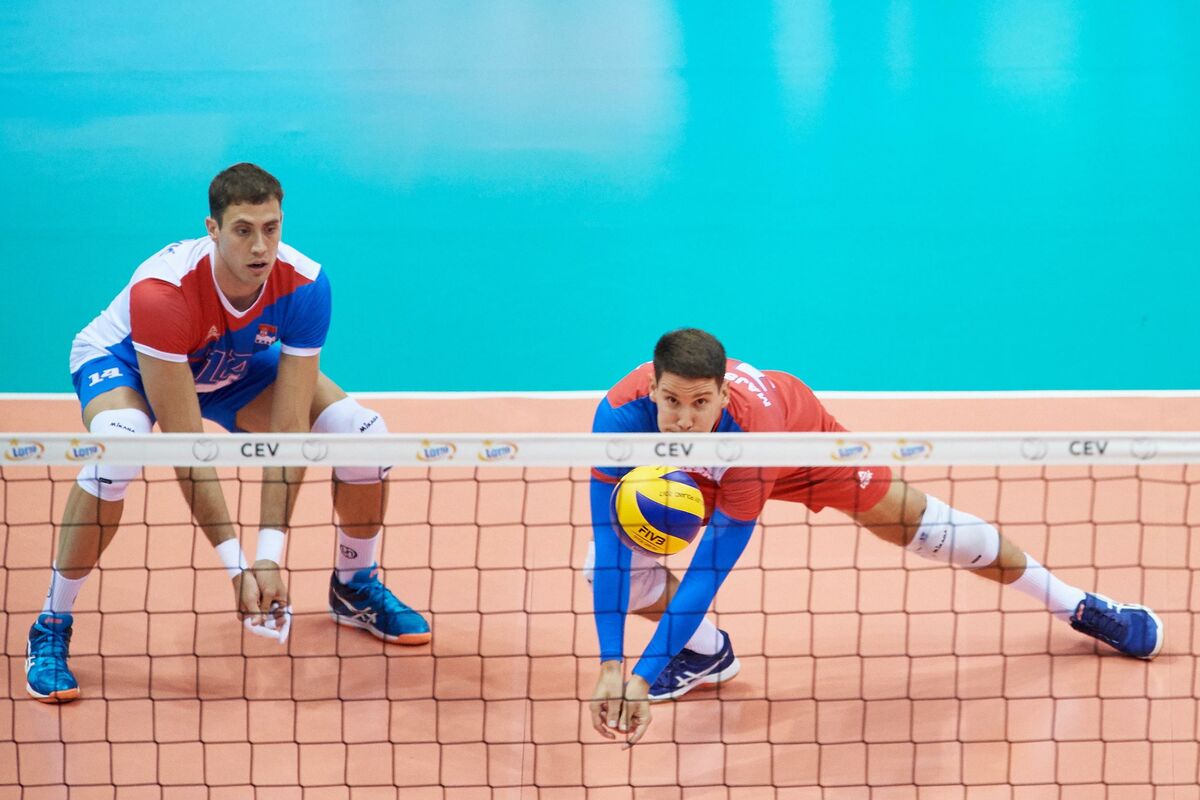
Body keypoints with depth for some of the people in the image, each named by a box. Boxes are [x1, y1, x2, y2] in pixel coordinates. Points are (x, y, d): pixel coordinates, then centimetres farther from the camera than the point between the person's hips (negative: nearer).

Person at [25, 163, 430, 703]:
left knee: (364, 432, -13)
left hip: (236, 367, 4)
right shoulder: (161, 292, -41)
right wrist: (235, 563, -39)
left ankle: (354, 587, 17)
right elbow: (184, 442, -38)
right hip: (122, 359, -4)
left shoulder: (304, 285, -30)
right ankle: (51, 629, -21)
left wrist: (270, 556, -35)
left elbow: (288, 429, -28)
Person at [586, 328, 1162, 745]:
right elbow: (610, 545, -39)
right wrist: (609, 665, -48)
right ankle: (708, 652, 17)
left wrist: (644, 678, -48)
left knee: (921, 526, 3)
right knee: (611, 562, -15)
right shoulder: (621, 416, -42)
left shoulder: (752, 429, -46)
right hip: (691, 475, 3)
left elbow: (710, 570, -43)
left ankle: (1073, 603, 27)